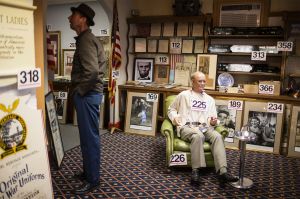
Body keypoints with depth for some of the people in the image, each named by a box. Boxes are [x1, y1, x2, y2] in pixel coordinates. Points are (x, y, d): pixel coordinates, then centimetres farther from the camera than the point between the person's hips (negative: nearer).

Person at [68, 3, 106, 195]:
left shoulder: (86, 40, -16)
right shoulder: (88, 39, 16)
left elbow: (92, 71, -28)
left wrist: (79, 91, -14)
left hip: (87, 95, -10)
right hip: (88, 93, 10)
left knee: (90, 137, -2)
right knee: (87, 136, 17)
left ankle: (93, 179, 11)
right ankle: (88, 171, 32)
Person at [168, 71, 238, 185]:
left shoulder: (210, 99, 24)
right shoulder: (183, 95, 13)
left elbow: (213, 118, 23)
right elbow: (171, 109, 18)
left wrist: (213, 122, -2)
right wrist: (174, 117, -4)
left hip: (204, 127, 4)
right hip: (186, 127, -3)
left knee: (217, 136, -29)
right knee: (198, 135, -38)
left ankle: (222, 172, -38)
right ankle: (195, 170, -35)